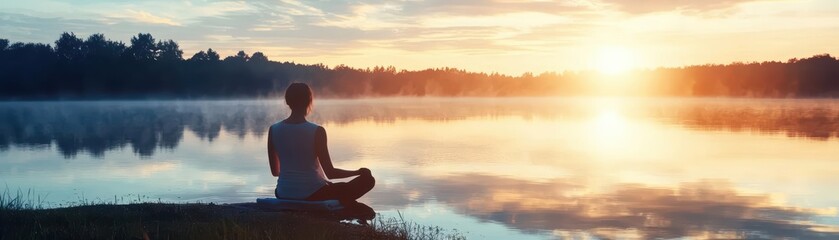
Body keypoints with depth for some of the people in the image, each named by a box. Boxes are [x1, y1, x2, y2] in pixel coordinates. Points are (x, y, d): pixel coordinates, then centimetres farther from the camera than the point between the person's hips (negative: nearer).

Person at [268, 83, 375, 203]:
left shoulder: (273, 130, -2)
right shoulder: (316, 131, -15)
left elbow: (275, 171, 7)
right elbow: (330, 173, -13)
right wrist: (358, 172, 1)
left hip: (284, 195, 4)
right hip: (313, 193, -4)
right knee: (367, 179, 6)